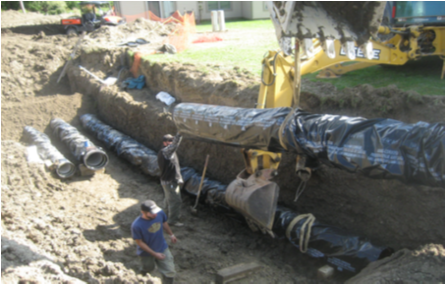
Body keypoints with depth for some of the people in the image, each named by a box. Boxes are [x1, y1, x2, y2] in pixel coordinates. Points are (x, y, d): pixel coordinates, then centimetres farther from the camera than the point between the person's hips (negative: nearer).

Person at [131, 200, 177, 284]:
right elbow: (139, 243, -22)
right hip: (147, 252, -2)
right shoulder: (136, 225, -35)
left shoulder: (160, 213, -24)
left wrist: (171, 234, 15)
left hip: (162, 248, 3)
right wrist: (155, 254, -18)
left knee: (170, 272, 2)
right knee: (148, 268, 27)